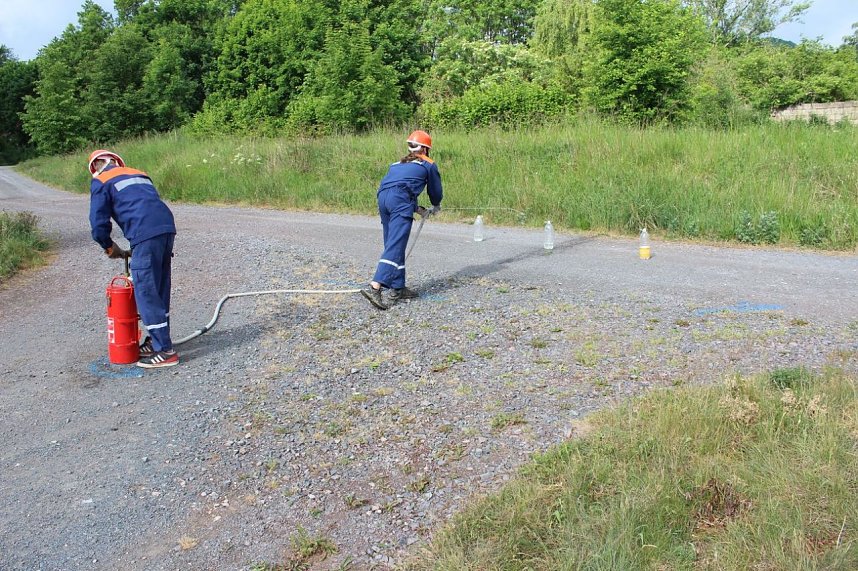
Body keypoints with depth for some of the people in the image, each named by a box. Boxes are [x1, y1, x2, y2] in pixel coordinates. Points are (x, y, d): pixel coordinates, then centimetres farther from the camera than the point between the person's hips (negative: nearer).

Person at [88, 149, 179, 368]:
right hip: (167, 227, 7)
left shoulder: (100, 182, 11)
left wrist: (110, 248, 23)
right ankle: (156, 341, 29)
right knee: (159, 290, 17)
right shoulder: (140, 174, 29)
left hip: (146, 235, -7)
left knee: (146, 293, 0)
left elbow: (98, 223, 6)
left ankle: (164, 351, 2)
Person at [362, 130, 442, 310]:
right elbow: (436, 192, 28)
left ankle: (398, 289, 15)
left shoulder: (398, 164, 33)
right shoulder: (429, 165, 19)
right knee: (395, 246, -13)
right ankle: (375, 287, -27)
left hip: (383, 197, 6)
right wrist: (435, 206, 50)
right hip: (401, 200, -6)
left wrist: (419, 209, 36)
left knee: (394, 245, 13)